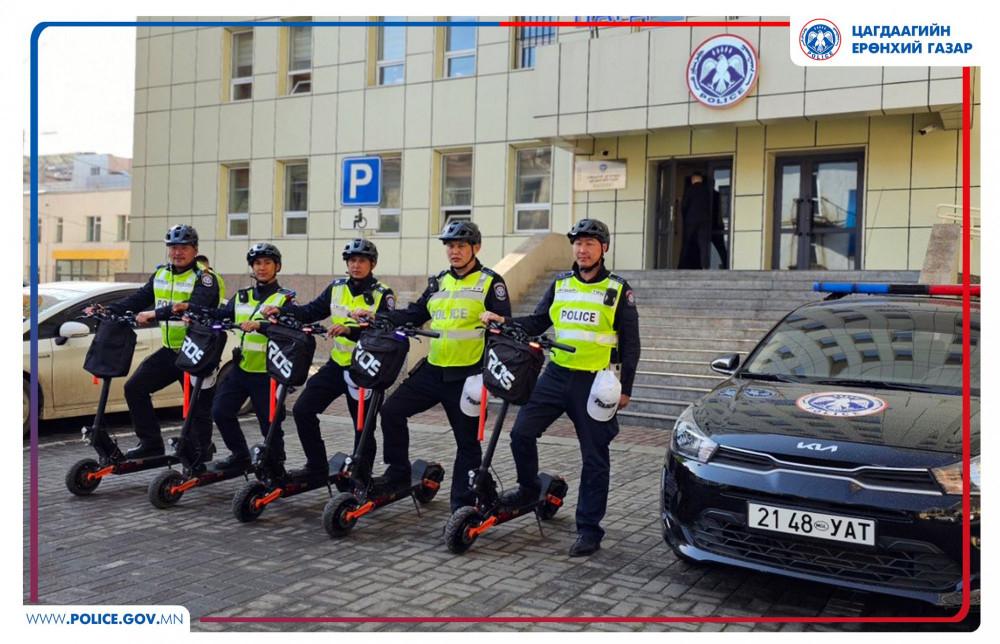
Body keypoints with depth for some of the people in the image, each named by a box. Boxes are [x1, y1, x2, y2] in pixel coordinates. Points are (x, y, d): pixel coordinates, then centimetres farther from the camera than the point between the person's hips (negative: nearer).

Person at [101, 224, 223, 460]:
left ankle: (202, 455, 16)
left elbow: (194, 307, -29)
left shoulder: (205, 278, -12)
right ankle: (151, 443, 12)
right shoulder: (161, 274, 10)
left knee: (199, 409, 1)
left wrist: (155, 314, -38)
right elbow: (139, 299, 10)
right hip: (170, 350, 7)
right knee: (134, 388, 1)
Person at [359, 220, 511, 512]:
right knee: (391, 410, -2)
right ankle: (398, 472, 15)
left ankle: (463, 504, 14)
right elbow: (414, 315, 12)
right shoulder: (438, 282, 14)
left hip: (468, 375, -5)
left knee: (467, 441, 3)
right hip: (433, 369, 5)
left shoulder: (490, 282, -2)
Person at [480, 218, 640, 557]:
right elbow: (538, 322, 13)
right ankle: (529, 488, 22)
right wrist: (505, 321, -5)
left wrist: (625, 388, -4)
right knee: (521, 432, -5)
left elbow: (630, 343, 0)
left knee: (594, 458, 3)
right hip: (556, 375, 4)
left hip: (594, 382, -3)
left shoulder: (618, 289, -1)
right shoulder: (560, 284, 10)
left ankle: (589, 528, 13)